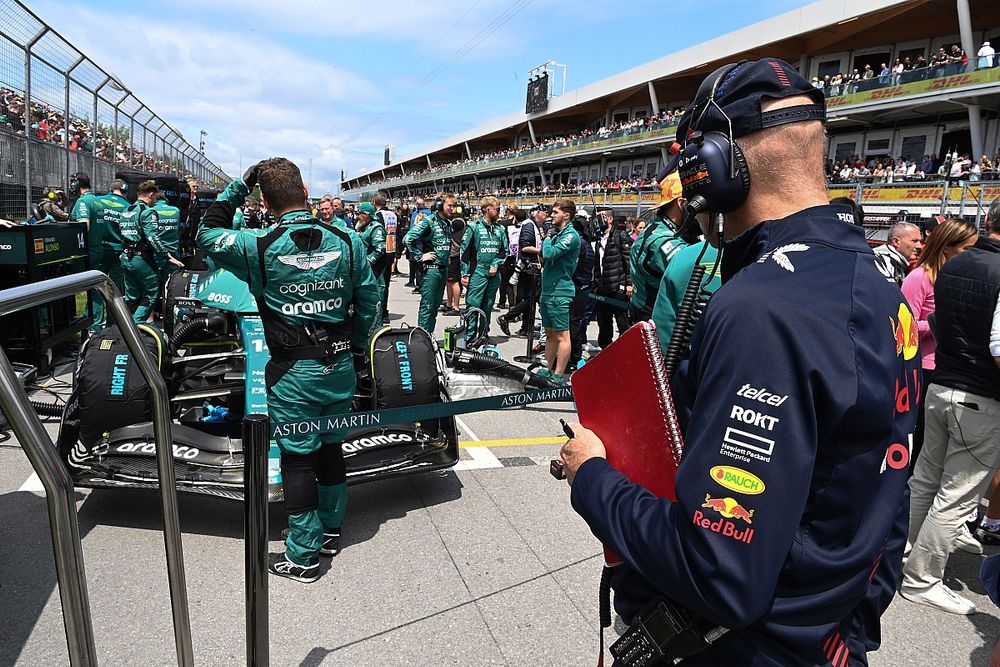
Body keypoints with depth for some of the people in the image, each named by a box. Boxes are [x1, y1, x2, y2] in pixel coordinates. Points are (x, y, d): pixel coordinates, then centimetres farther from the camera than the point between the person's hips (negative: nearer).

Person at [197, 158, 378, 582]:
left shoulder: (261, 250, -13)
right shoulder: (348, 242, -3)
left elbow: (208, 235, 6)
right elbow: (368, 301, 4)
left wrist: (239, 186, 7)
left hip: (294, 372, -4)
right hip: (340, 366, 4)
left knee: (298, 458, 7)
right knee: (331, 447, 18)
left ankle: (304, 556, 20)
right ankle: (331, 530, 37)